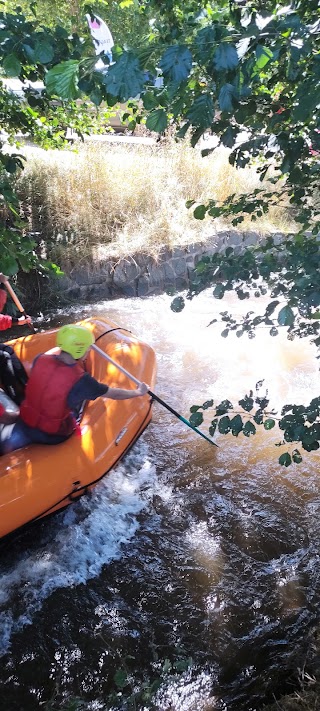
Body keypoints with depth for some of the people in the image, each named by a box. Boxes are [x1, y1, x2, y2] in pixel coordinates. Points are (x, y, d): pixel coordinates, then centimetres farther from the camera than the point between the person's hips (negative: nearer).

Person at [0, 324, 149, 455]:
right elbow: (114, 394, -12)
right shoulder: (81, 381, -28)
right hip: (53, 435, -6)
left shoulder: (40, 360, -16)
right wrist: (139, 392, 4)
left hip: (25, 424, 6)